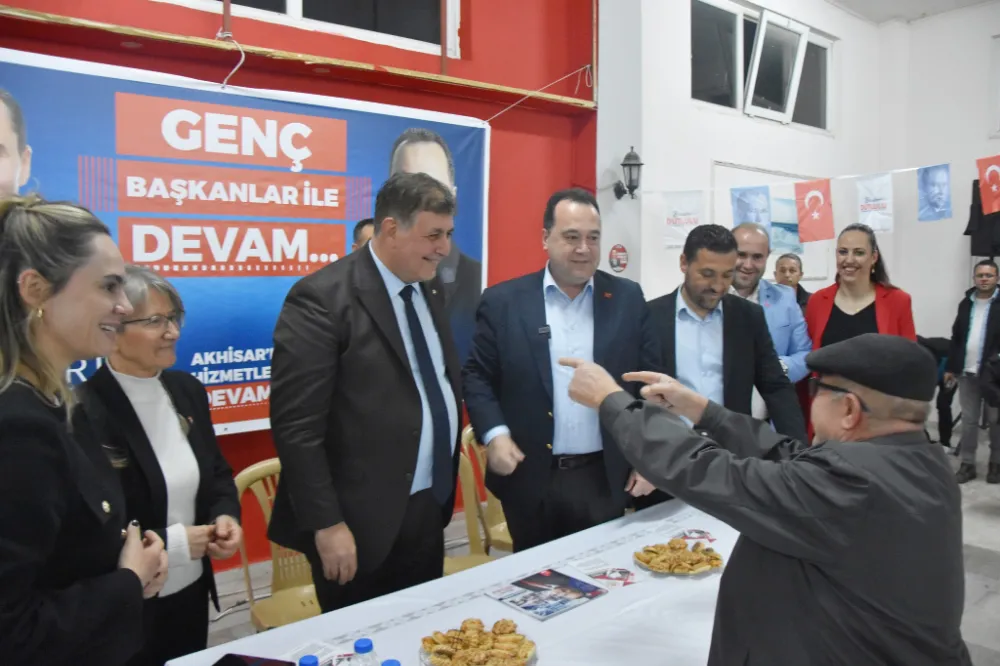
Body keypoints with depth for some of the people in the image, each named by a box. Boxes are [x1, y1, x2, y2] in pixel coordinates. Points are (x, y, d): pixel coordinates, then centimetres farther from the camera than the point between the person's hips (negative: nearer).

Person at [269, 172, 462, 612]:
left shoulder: (430, 290, 7)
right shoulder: (322, 298, -17)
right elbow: (296, 426, -18)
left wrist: (445, 483, 10)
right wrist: (327, 524, -17)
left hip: (429, 513, 7)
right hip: (364, 525, -7)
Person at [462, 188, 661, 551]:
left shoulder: (628, 298, 2)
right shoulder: (503, 301, -2)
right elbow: (477, 375, 1)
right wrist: (494, 434, -13)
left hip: (606, 478, 1)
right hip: (530, 479, 0)